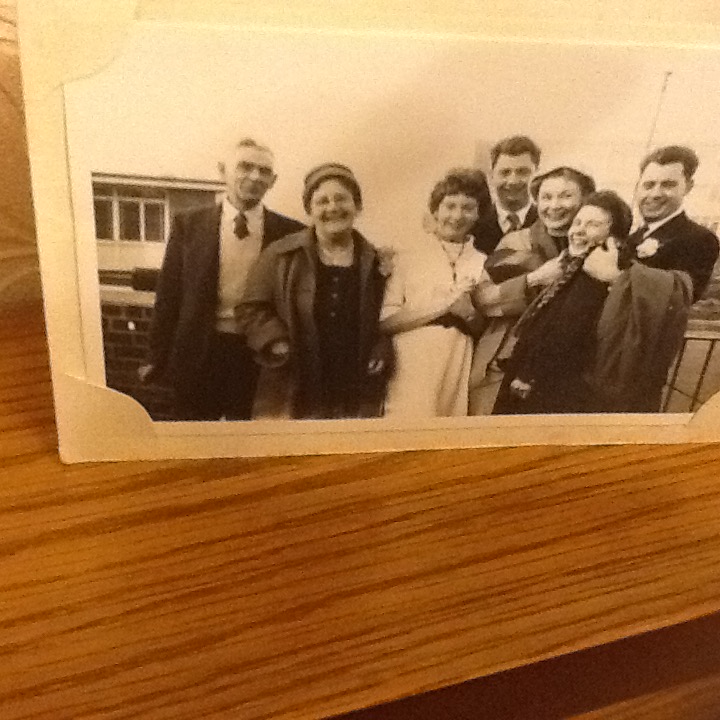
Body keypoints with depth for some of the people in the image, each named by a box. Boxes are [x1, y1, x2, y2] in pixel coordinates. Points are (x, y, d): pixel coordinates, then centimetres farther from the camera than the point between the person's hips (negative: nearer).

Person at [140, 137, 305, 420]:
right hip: (199, 352, 1)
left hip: (261, 356, 0)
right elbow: (169, 292, 4)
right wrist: (158, 358, 1)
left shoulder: (289, 233, 2)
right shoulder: (189, 224, 4)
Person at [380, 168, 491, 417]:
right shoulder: (407, 257, 3)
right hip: (411, 382, -2)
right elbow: (386, 320, -4)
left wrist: (470, 313, -8)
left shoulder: (485, 263, 8)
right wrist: (443, 305, -11)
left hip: (461, 382, 2)